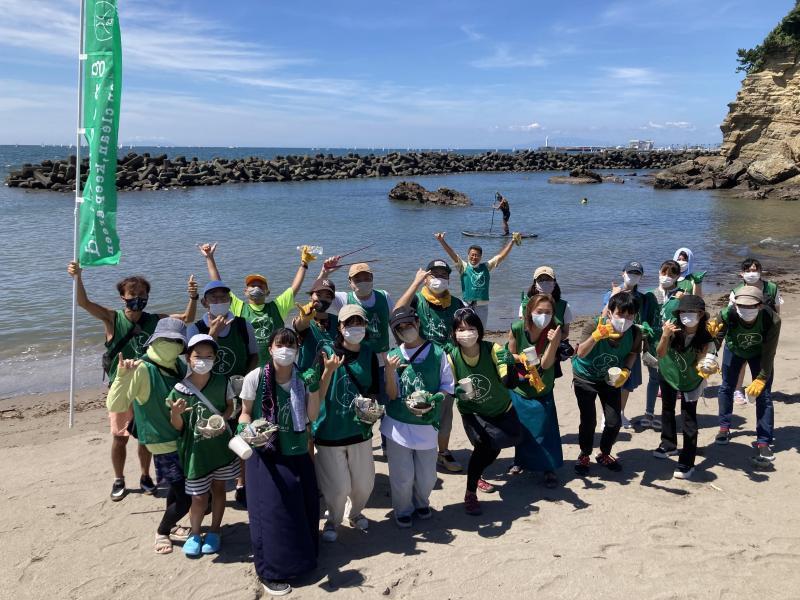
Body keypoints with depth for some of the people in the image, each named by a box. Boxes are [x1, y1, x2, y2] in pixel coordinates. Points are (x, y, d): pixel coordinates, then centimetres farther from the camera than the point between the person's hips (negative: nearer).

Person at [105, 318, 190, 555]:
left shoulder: (179, 365, 1)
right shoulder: (142, 369, -19)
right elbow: (114, 405, -27)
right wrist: (122, 376, -40)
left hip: (183, 439, 7)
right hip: (163, 444, -7)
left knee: (180, 488, 22)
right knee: (185, 498, -3)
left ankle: (170, 525, 48)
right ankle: (162, 532, 25)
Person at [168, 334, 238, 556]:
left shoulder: (222, 383, -9)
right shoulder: (179, 390, -14)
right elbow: (177, 427, -4)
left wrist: (222, 418, -11)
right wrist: (175, 413, -25)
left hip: (220, 445, 2)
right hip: (195, 448, -2)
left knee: (218, 488, 16)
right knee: (199, 498, 2)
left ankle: (214, 532, 35)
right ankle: (195, 533, 29)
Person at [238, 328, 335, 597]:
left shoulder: (303, 379, -2)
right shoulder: (255, 377, -11)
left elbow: (312, 415, -8)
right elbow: (245, 413, 0)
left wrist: (313, 384, -16)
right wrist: (244, 429, -21)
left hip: (297, 453, 4)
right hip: (265, 454, -4)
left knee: (304, 508, 10)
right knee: (271, 511, -2)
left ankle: (299, 560, 34)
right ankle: (271, 573, 15)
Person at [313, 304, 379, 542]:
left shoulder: (369, 355, 0)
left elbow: (374, 391, 9)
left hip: (360, 430, 4)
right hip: (330, 430, -4)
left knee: (364, 483, 14)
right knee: (338, 486, 1)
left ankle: (355, 513, 46)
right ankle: (332, 520, 32)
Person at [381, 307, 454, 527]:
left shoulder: (437, 353, -7)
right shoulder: (393, 356, -4)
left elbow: (447, 386, 1)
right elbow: (392, 395, -6)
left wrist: (433, 399, -16)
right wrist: (390, 370, -21)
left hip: (427, 424, 0)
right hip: (398, 425, 0)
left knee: (427, 476, 11)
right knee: (402, 476, 7)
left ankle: (421, 503, 42)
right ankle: (403, 510, 34)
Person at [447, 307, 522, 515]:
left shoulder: (493, 349, -27)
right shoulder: (452, 357, -23)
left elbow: (509, 383, -32)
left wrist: (509, 364, -52)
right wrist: (459, 391, -37)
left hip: (501, 409, 3)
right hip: (472, 412, -2)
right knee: (484, 444, -24)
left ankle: (476, 475, 37)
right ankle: (470, 494, -6)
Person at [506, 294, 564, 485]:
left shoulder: (554, 331, -19)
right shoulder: (517, 329, -19)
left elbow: (545, 364, -22)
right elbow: (510, 355, -3)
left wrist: (553, 343, -37)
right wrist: (522, 358, -24)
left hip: (542, 390, -1)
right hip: (519, 387, 1)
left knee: (545, 428, -4)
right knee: (520, 428, 16)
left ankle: (549, 469, 13)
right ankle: (520, 461, 39)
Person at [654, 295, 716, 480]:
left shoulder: (705, 339, -31)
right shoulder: (672, 327, -29)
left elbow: (700, 365, -30)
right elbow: (660, 354, -33)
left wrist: (708, 368, -53)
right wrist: (665, 336, -51)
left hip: (689, 380, -3)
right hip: (668, 374, 3)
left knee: (688, 417, -9)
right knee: (667, 409, 21)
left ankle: (687, 463, 0)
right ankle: (669, 445, 44)